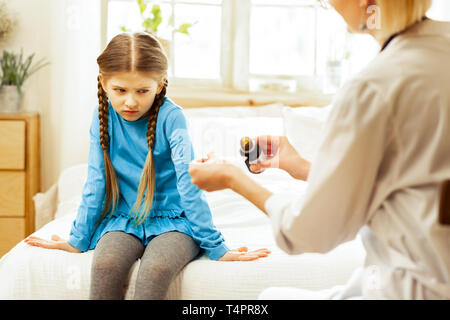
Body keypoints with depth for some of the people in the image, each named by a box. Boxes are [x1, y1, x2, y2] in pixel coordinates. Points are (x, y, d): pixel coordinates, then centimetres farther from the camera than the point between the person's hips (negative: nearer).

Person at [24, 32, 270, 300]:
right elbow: (95, 183, 2)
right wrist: (78, 239, 4)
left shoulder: (171, 116, -14)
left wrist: (215, 246, -16)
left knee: (156, 268, -33)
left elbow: (188, 183, -16)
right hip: (123, 219, 3)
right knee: (106, 264, -28)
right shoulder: (103, 116, -3)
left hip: (172, 220, -3)